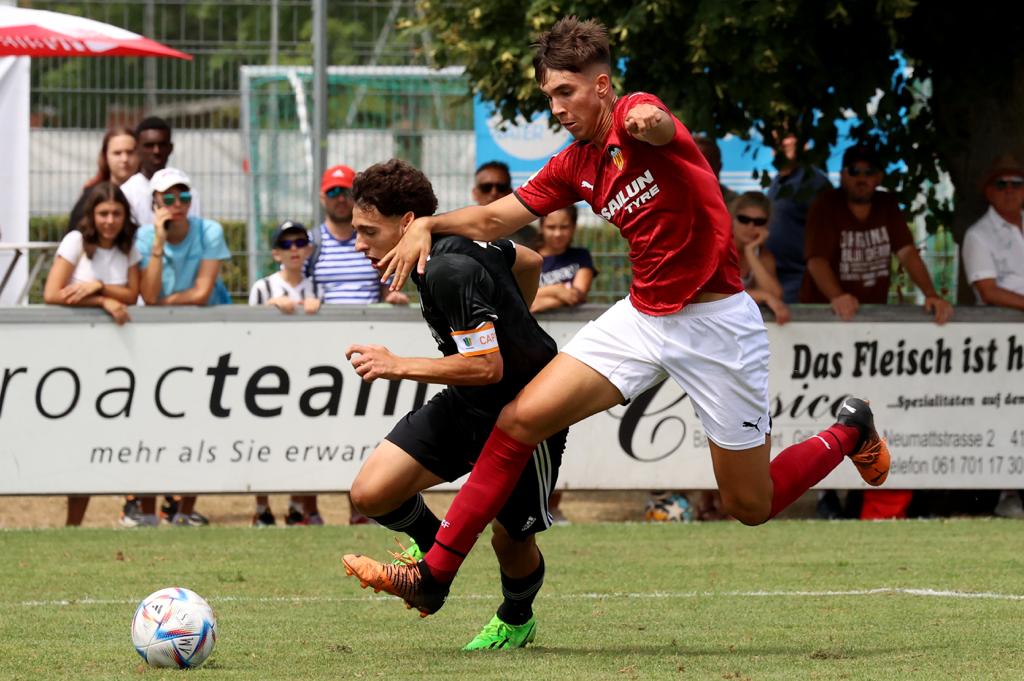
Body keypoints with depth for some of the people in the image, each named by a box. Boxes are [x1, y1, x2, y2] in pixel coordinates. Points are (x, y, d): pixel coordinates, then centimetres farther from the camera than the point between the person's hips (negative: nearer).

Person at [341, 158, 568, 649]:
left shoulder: (450, 272, -29)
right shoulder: (456, 237, -2)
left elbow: (488, 367, -31)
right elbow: (529, 262, 15)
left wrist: (399, 366, -27)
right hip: (467, 406, 8)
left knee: (511, 540, 7)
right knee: (371, 493, -8)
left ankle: (516, 620, 39)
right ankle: (435, 547, 22)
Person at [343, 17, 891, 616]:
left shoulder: (635, 119, -13)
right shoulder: (575, 167, 8)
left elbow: (655, 122, -38)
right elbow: (496, 219, 12)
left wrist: (649, 122, -64)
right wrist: (428, 224, -8)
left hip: (714, 321, -7)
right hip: (643, 316, 7)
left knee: (751, 506, 2)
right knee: (521, 419, -10)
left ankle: (851, 432, 32)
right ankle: (434, 576, -7)